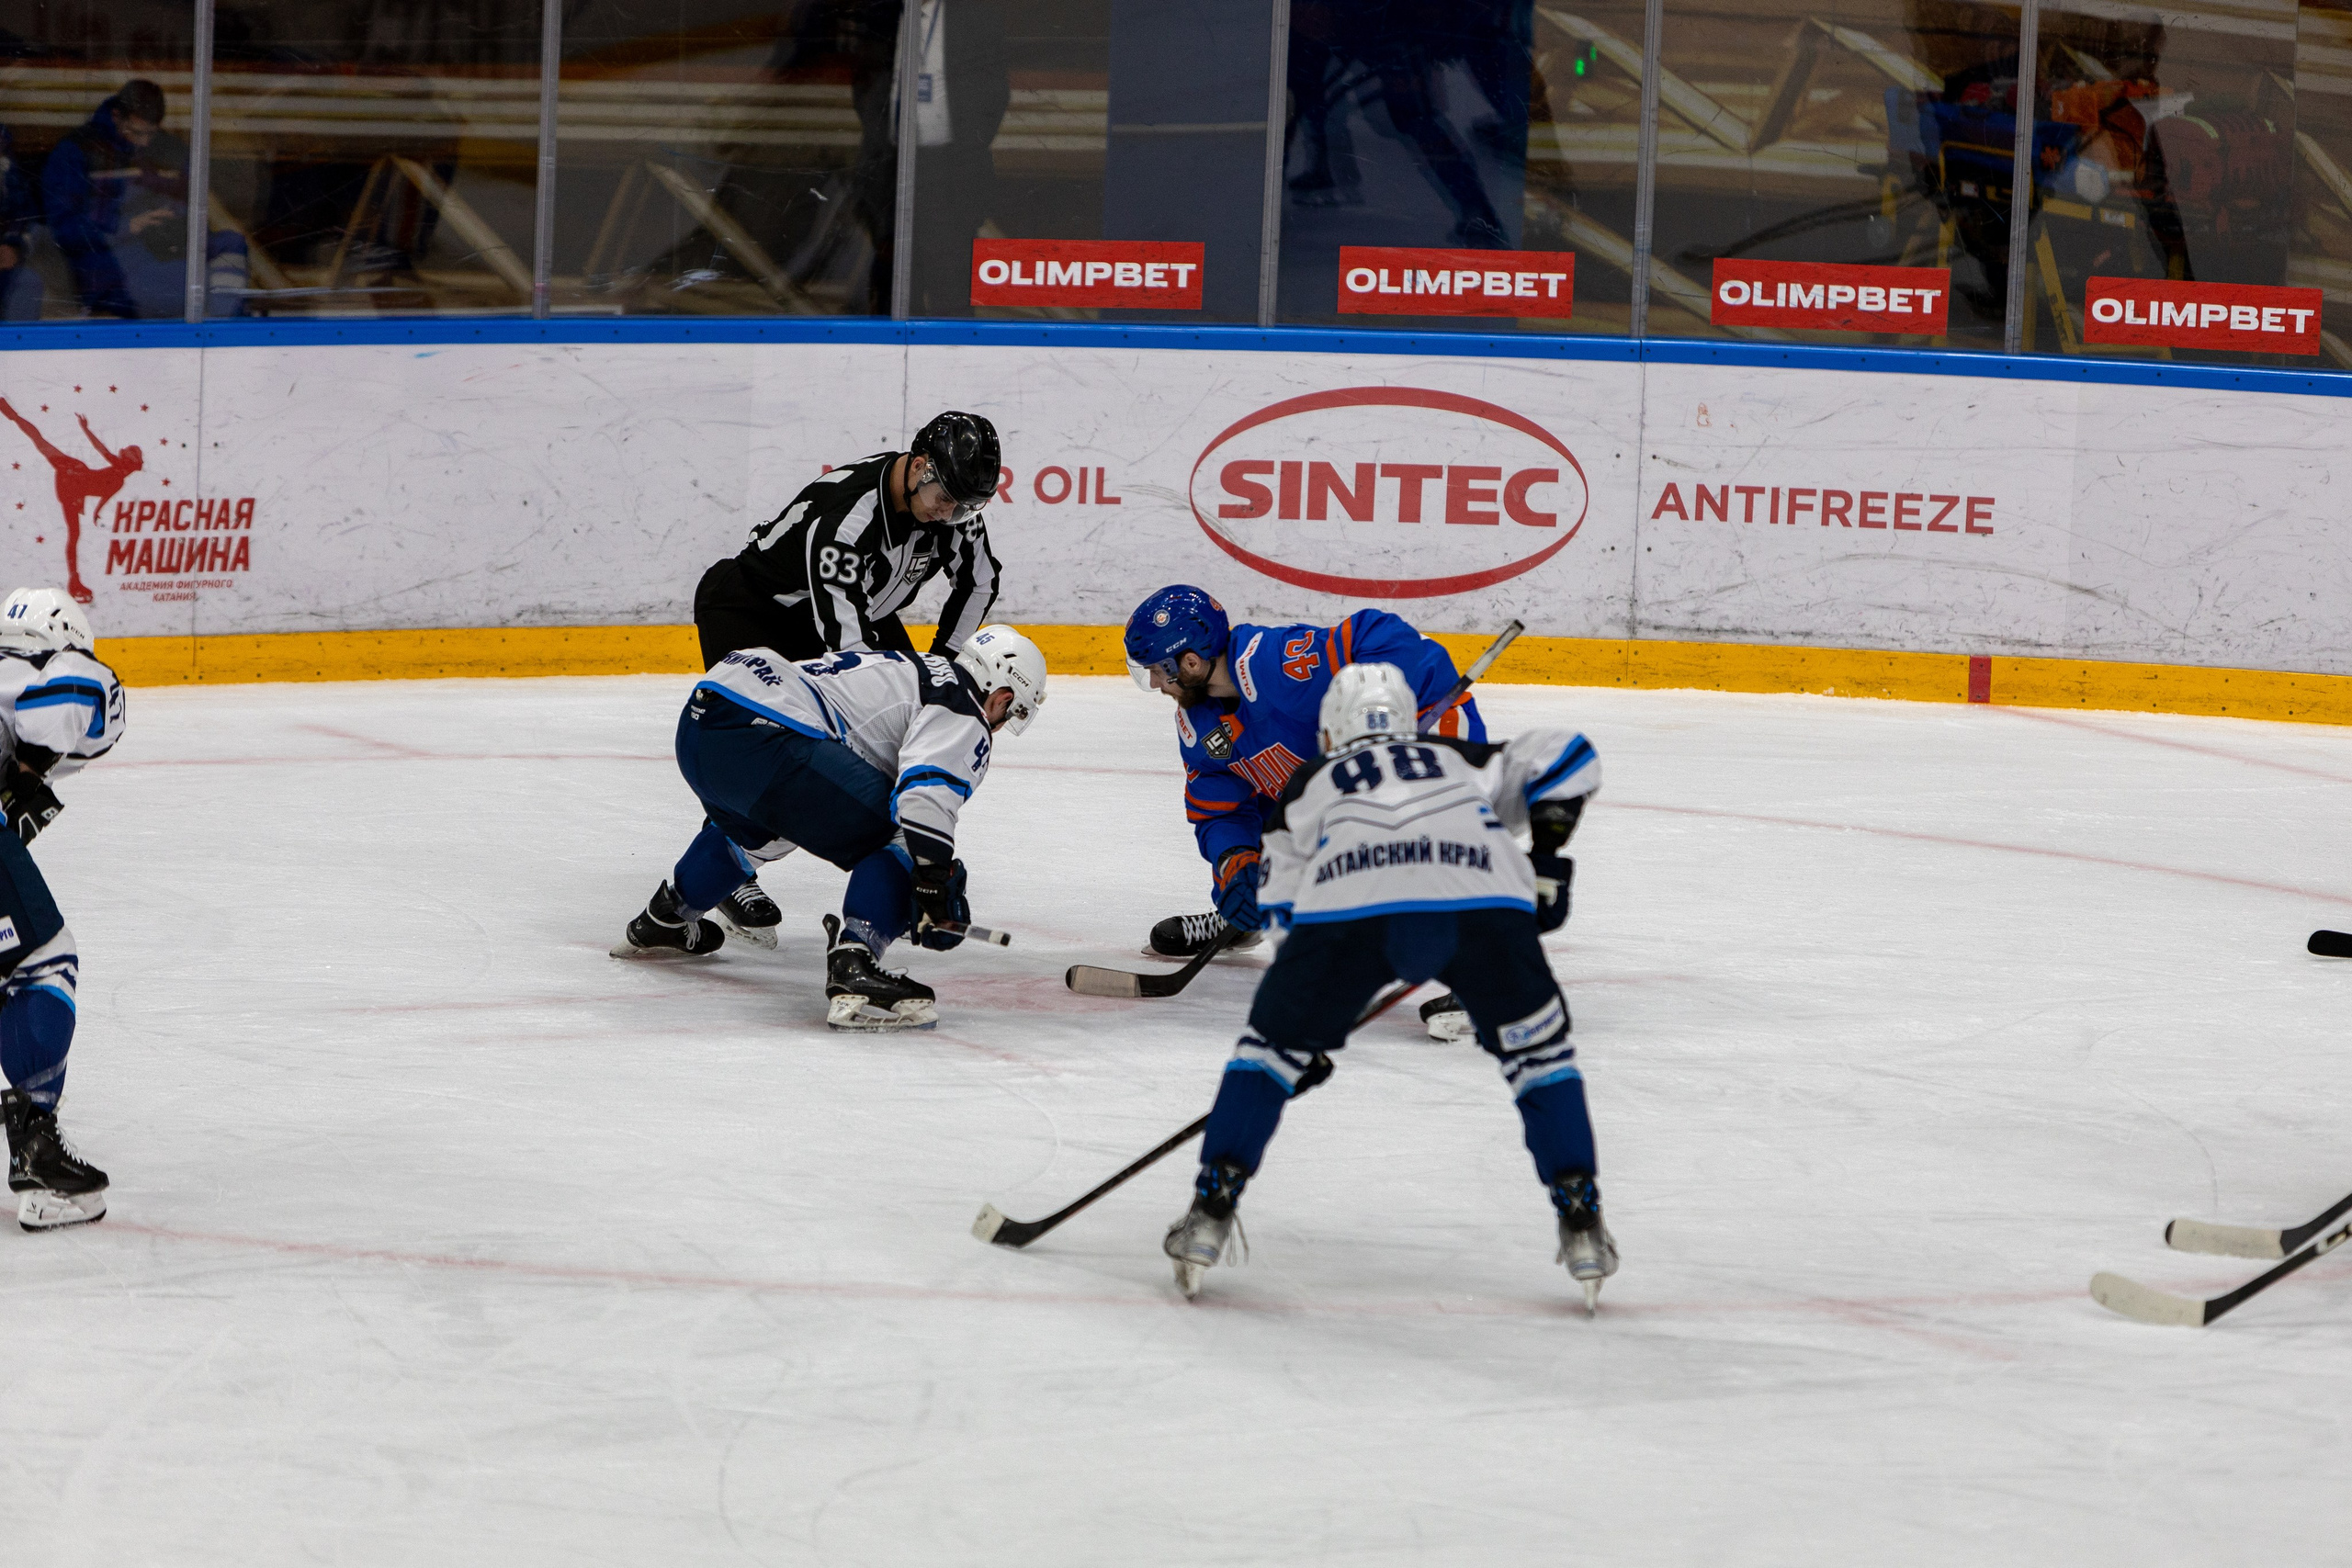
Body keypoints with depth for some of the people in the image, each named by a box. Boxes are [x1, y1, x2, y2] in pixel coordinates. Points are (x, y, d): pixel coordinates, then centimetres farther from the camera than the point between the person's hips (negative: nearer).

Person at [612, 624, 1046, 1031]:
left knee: (754, 827, 40)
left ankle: (663, 921, 57)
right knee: (900, 839, -6)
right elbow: (924, 795, -16)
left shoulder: (911, 669, 32)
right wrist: (937, 894, -12)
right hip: (762, 736, -10)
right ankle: (852, 968, -24)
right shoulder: (963, 716, 4)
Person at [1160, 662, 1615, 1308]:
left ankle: (1212, 1206, 11)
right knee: (1536, 1048, 20)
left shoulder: (1309, 782, 39)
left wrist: (1309, 1036, 37)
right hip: (1483, 892, 1)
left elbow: (1288, 908, 32)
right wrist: (1544, 862, 27)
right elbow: (1561, 755, 25)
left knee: (1276, 1039, 19)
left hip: (1351, 901, -1)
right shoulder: (1461, 760, 41)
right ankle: (1580, 1224, 11)